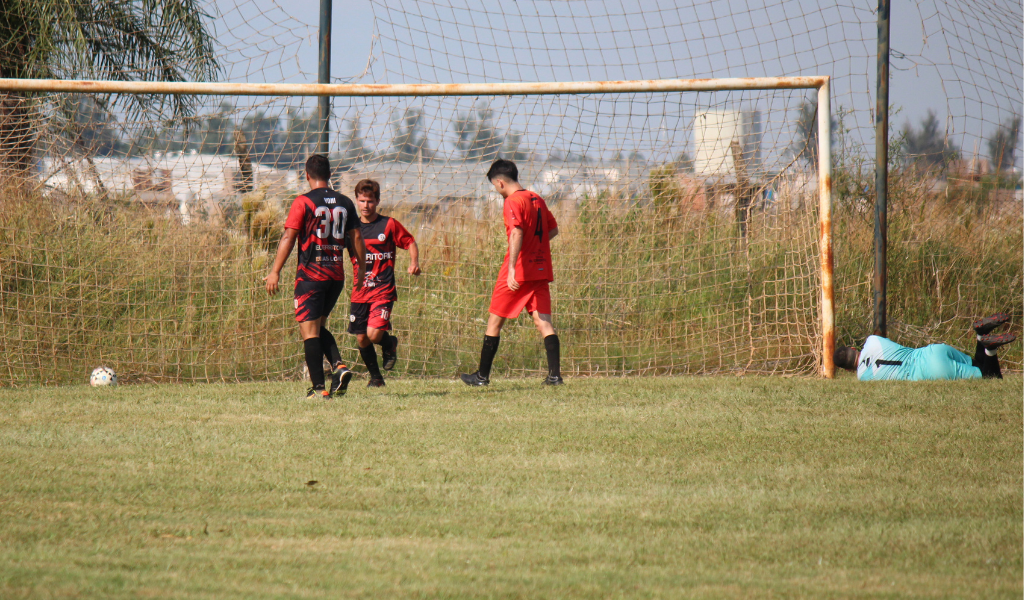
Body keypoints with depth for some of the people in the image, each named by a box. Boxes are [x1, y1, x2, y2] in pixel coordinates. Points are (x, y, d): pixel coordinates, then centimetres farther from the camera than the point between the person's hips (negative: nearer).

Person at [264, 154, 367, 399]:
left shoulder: (303, 202, -6)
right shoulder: (345, 203, 7)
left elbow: (289, 237, -11)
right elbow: (356, 238, 10)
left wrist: (275, 272, -9)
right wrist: (360, 269, 21)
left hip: (310, 275, -5)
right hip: (336, 276, 5)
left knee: (309, 331, -3)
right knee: (319, 327, 20)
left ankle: (319, 387, -10)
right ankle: (339, 365, -3)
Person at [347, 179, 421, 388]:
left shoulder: (389, 225, -2)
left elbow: (410, 242, 7)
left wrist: (414, 263, -10)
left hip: (383, 290, -4)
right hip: (360, 291, 4)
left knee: (374, 334, -19)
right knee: (361, 339, 7)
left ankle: (390, 343, 17)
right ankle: (375, 376, 28)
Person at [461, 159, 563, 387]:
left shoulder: (512, 202, -11)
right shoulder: (537, 200, 12)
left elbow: (517, 233, -25)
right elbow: (553, 230, 22)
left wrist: (512, 269, -31)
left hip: (518, 272, -7)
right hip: (541, 270, 7)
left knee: (495, 321, 6)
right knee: (543, 321, 1)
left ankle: (482, 375, 12)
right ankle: (555, 374, -11)